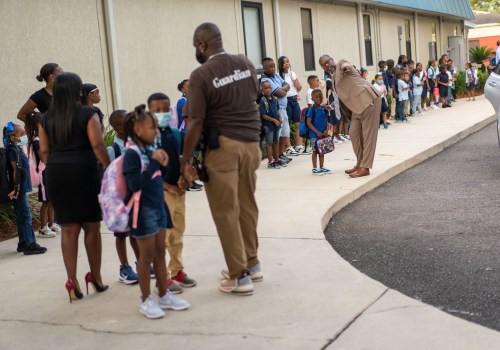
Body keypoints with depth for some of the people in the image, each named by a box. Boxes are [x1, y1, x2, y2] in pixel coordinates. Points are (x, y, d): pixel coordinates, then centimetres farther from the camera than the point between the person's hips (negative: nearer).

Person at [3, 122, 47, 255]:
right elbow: (16, 170, -21)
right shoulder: (13, 150, -15)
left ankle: (23, 243, 19)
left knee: (21, 216, 13)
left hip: (21, 189, 10)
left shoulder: (17, 149, 15)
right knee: (26, 216, -7)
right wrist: (16, 188, -26)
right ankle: (30, 245, -5)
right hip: (19, 189, -10)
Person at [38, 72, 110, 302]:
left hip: (56, 174, 4)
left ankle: (73, 282, 7)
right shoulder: (88, 114, -4)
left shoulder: (47, 118, 9)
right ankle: (96, 278, 17)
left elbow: (44, 151, 7)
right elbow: (98, 146, -12)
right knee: (91, 227, 8)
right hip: (82, 172, -4)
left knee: (68, 229, 8)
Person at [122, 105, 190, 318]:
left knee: (160, 253, 14)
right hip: (144, 210, -7)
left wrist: (162, 164, -2)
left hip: (158, 207, 7)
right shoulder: (132, 154, -15)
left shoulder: (150, 151, 7)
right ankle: (145, 301, 13)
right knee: (147, 256, 2)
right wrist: (154, 162, -22)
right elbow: (135, 184, -23)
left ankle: (164, 296, 24)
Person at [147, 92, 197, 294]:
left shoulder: (175, 133, 8)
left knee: (178, 234, 15)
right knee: (162, 237, -1)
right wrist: (168, 186, -18)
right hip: (160, 192, -7)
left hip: (179, 190, 7)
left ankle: (177, 271, 27)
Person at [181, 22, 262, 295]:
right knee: (247, 205, 17)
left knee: (226, 211, 2)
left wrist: (186, 159, -7)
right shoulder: (246, 63, 6)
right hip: (251, 142, 7)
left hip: (223, 146, -6)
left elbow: (196, 122, -14)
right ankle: (251, 264, 28)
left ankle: (240, 276, 7)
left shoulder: (201, 75, -13)